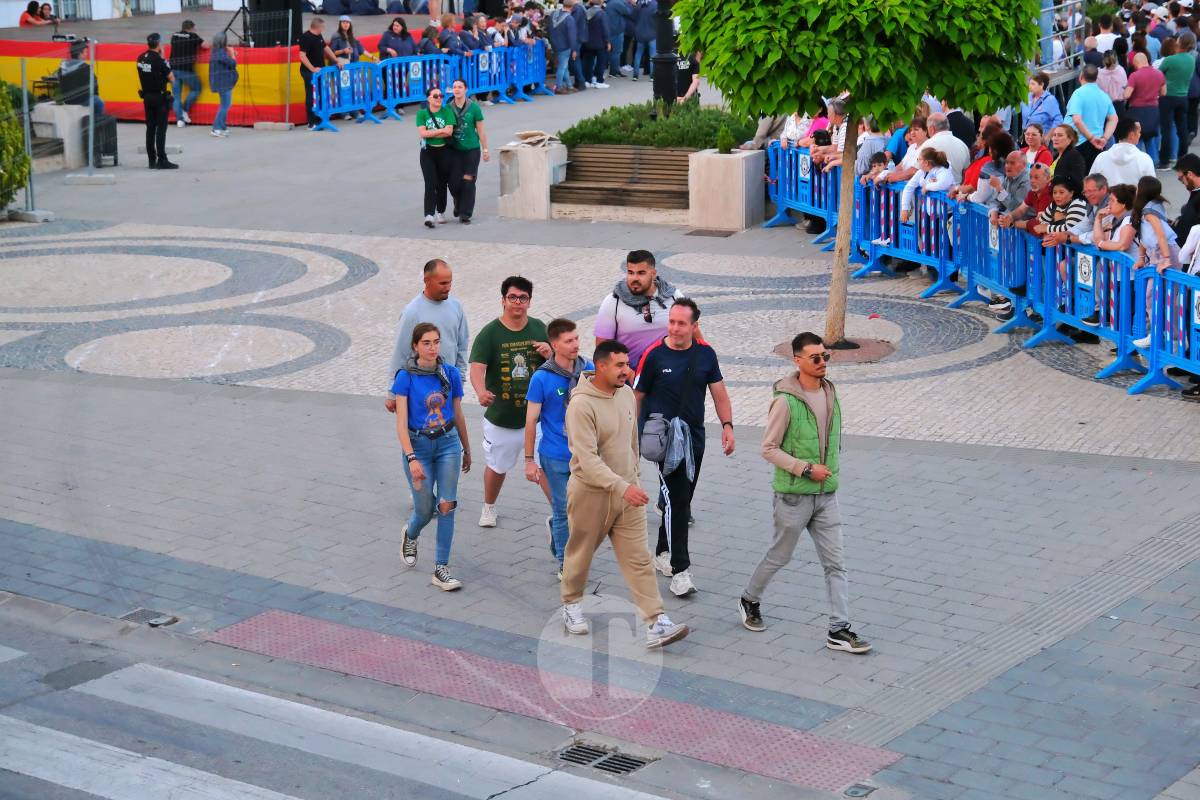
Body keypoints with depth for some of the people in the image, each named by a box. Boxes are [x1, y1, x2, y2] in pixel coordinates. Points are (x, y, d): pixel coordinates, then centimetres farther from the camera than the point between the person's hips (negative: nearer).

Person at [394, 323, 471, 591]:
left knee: (446, 506, -5)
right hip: (418, 445, -2)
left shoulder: (450, 373, -1)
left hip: (448, 443, 2)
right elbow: (401, 421, -14)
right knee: (425, 509, 5)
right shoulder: (406, 377, -10)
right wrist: (412, 458, -23)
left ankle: (441, 569, 2)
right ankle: (410, 534, 42)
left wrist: (467, 450, 19)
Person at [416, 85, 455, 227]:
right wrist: (441, 130, -11)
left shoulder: (447, 111, 1)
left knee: (442, 184, 8)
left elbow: (449, 131, -11)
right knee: (430, 184, -11)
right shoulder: (422, 114, 1)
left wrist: (430, 133, -11)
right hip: (428, 153, -1)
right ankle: (429, 215, -20)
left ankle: (440, 213, 25)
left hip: (445, 152, 1)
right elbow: (422, 133, -11)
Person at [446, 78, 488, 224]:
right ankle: (458, 204, 28)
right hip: (454, 150, 2)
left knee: (468, 181, -5)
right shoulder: (448, 108, 2)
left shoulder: (474, 108, -3)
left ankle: (465, 215, 4)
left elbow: (481, 130, 0)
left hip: (471, 149, -2)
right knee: (454, 182, -3)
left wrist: (485, 150, 0)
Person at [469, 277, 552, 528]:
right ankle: (488, 507, 42)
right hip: (501, 416, -1)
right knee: (497, 467, 17)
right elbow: (477, 368, -21)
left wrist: (550, 354, -13)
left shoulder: (539, 328, 3)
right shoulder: (489, 333, -9)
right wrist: (481, 392, -43)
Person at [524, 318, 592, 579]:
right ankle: (566, 565, 21)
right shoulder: (542, 378, -12)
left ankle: (555, 525, 40)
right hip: (556, 457, -4)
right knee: (564, 511, 6)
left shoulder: (588, 369, -1)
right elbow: (531, 420, -6)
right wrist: (529, 460, -6)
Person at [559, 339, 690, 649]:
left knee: (639, 559, -1)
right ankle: (571, 604, 39)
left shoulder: (627, 394, 2)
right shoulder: (582, 405, -21)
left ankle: (657, 624, -5)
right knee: (580, 554, 14)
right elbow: (588, 460, -28)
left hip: (627, 490, 6)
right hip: (591, 493, -5)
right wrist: (622, 487, -36)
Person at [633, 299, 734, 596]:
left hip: (694, 438, 5)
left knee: (681, 500, 13)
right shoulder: (654, 355, -9)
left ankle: (663, 552, 32)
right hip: (664, 437, -5)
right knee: (676, 499, -13)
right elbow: (637, 397, -2)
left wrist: (727, 426, 0)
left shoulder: (705, 354, 3)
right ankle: (680, 569, -12)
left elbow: (719, 393, 11)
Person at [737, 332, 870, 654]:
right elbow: (769, 449, -15)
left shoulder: (830, 393, 3)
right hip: (793, 496, -6)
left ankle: (839, 630, 4)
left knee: (836, 562, 1)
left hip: (826, 495, 6)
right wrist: (806, 469, -20)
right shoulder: (785, 401, -18)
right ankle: (749, 600, 37)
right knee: (780, 556, 12)